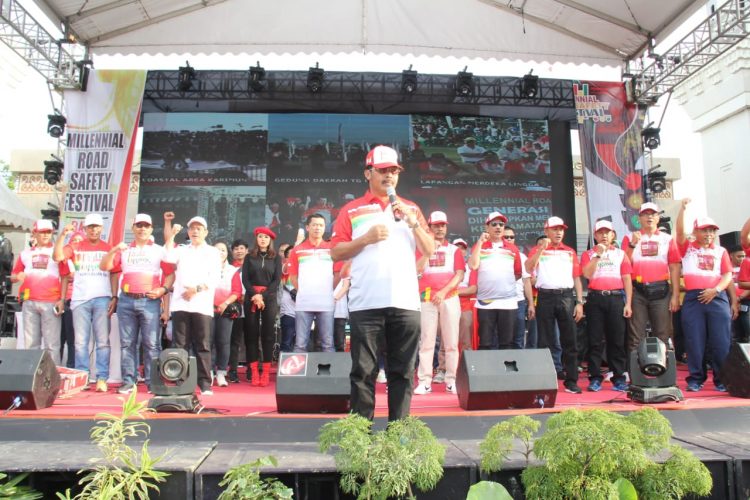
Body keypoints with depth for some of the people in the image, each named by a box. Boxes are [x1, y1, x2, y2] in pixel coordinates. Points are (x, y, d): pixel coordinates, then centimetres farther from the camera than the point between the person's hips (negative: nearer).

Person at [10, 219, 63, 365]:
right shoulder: (26, 253, 17)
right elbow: (13, 276, 20)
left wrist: (62, 299, -9)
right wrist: (18, 277, -4)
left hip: (51, 302, -4)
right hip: (29, 302, 4)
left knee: (51, 344, -4)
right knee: (30, 343, 7)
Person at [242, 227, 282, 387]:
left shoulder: (276, 257, 9)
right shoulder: (249, 257, 11)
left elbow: (277, 280, 1)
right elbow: (245, 279, 3)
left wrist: (263, 296, -11)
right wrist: (254, 295, -12)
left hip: (269, 298, -1)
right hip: (251, 298, 1)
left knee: (267, 334, -4)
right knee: (251, 334, -3)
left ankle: (266, 373, -3)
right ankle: (254, 372, -1)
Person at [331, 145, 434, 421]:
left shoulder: (411, 209, 17)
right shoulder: (352, 210, 10)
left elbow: (429, 250, 11)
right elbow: (336, 253, 3)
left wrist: (413, 222, -3)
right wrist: (366, 238, -9)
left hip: (405, 303, 2)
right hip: (365, 303, -2)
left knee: (402, 372, 6)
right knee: (363, 372, 0)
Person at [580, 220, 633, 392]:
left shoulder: (620, 254, 14)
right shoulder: (588, 254, 12)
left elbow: (627, 279, 9)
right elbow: (587, 274, -6)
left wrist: (628, 303, 2)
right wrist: (598, 254, -8)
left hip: (616, 298, 1)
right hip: (595, 298, -1)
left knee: (617, 340, 1)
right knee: (595, 340, 0)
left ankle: (619, 378, 7)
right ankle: (595, 378, 4)